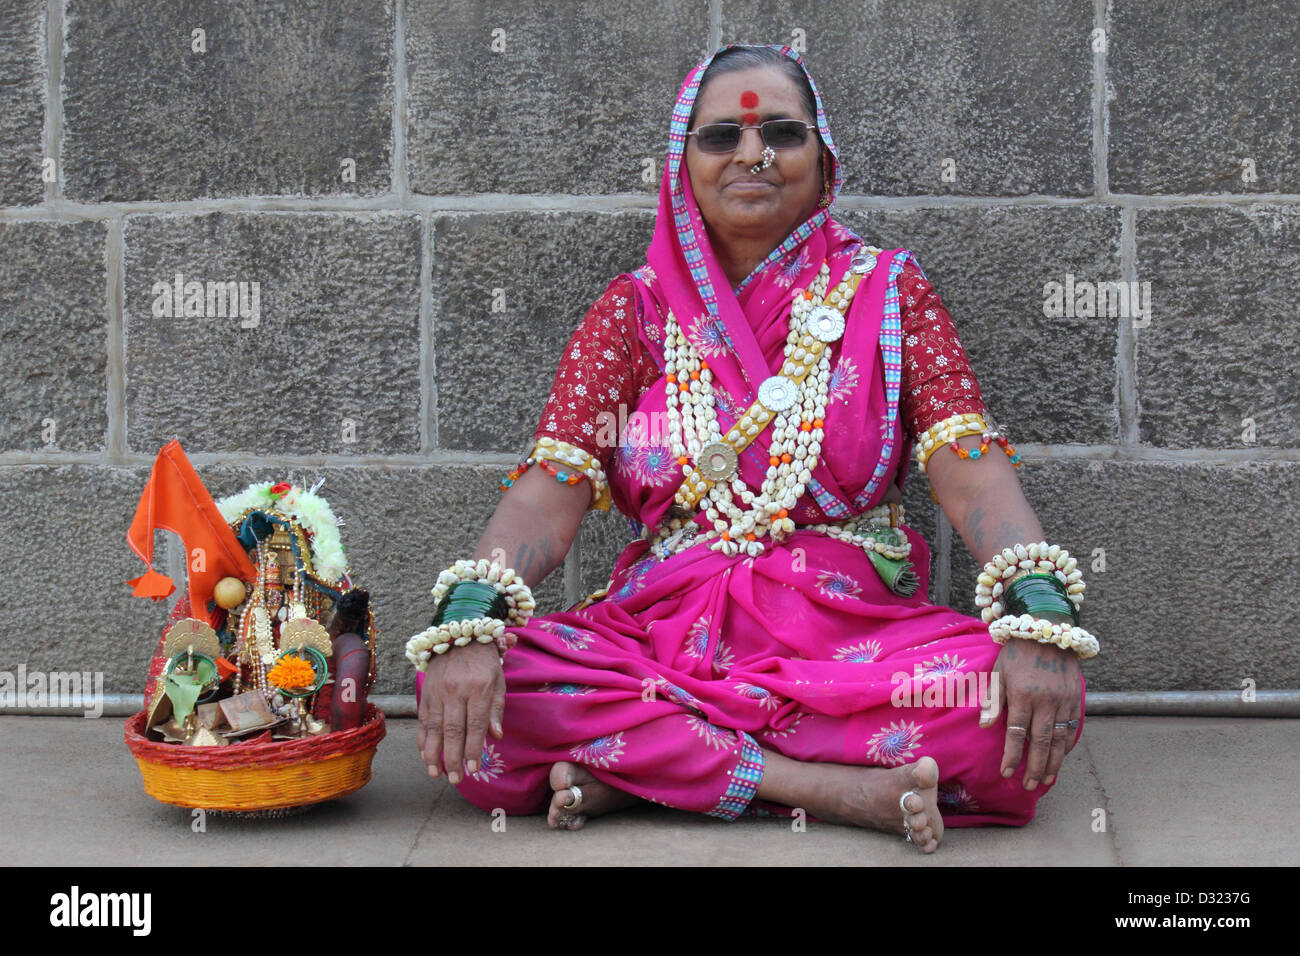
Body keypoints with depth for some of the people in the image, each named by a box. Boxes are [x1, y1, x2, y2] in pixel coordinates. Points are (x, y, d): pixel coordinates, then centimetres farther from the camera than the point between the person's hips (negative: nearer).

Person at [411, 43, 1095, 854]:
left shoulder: (886, 290, 7)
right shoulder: (635, 309, 9)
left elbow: (970, 463, -6)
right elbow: (552, 488, -3)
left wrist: (1038, 610, -26)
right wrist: (469, 620, -23)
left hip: (855, 629, 0)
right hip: (664, 630, 1)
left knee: (1029, 698, -30)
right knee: (466, 684, -26)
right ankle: (839, 788, -22)